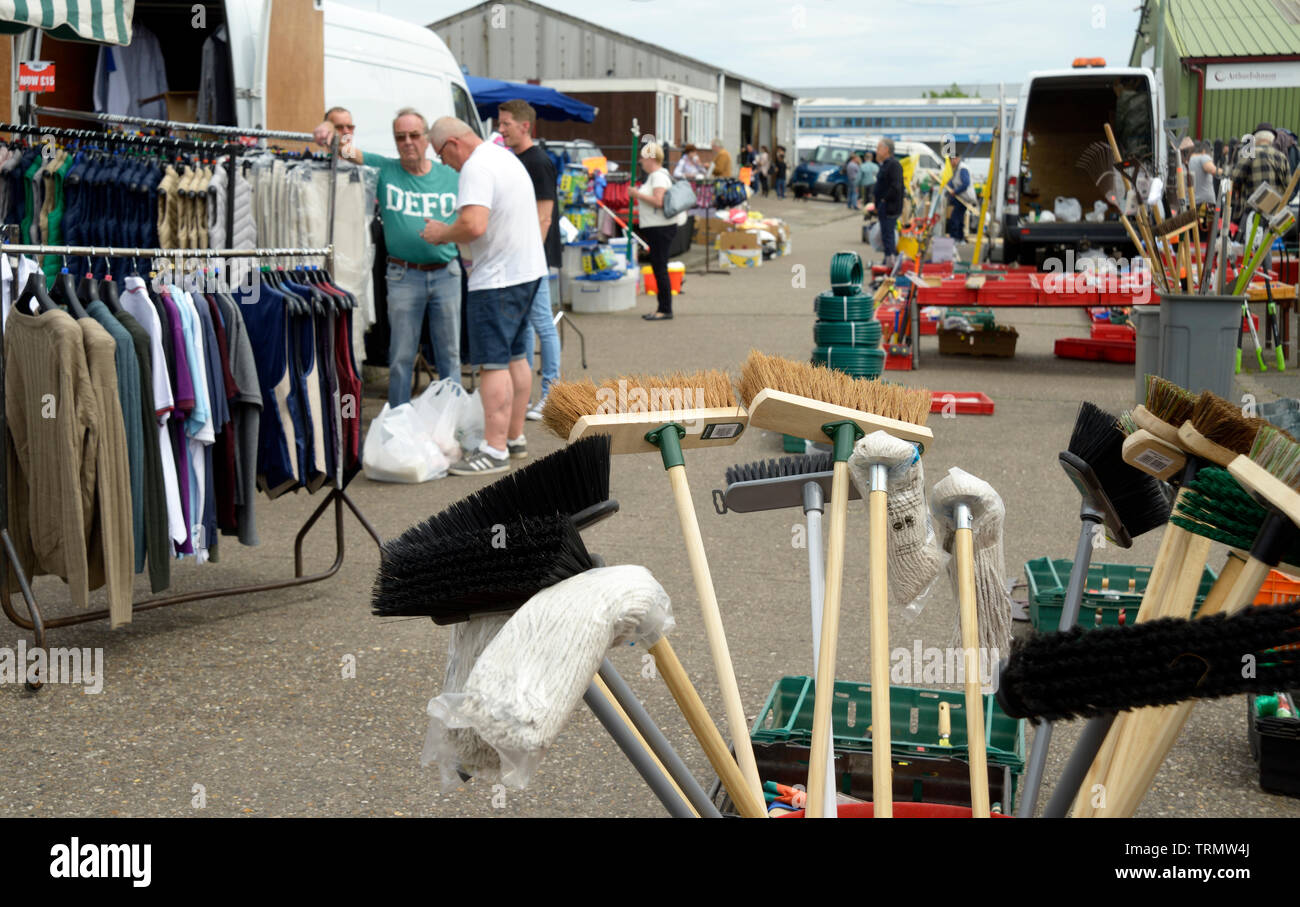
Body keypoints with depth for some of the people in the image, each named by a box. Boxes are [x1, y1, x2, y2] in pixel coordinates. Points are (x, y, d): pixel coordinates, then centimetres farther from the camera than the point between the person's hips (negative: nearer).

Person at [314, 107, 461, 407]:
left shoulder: (450, 176, 5)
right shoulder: (384, 169, 1)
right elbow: (350, 152, -9)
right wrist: (330, 130, -30)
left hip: (446, 273, 2)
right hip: (403, 276, -1)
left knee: (449, 354, 8)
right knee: (401, 357, 3)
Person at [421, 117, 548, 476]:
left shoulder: (476, 168, -17)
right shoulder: (505, 156, 16)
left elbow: (473, 225, -29)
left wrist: (441, 233, -11)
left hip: (498, 278, -11)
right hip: (528, 269, 11)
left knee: (494, 363, -8)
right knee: (515, 356, 17)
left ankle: (495, 450, -8)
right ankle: (514, 434, 26)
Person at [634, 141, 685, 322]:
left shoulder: (659, 176, -14)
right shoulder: (654, 175, 18)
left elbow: (658, 201, -26)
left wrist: (638, 194, -18)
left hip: (661, 228, -11)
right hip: (656, 227, 11)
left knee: (660, 268, -8)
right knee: (658, 268, 13)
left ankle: (665, 310, -4)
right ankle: (663, 308, 18)